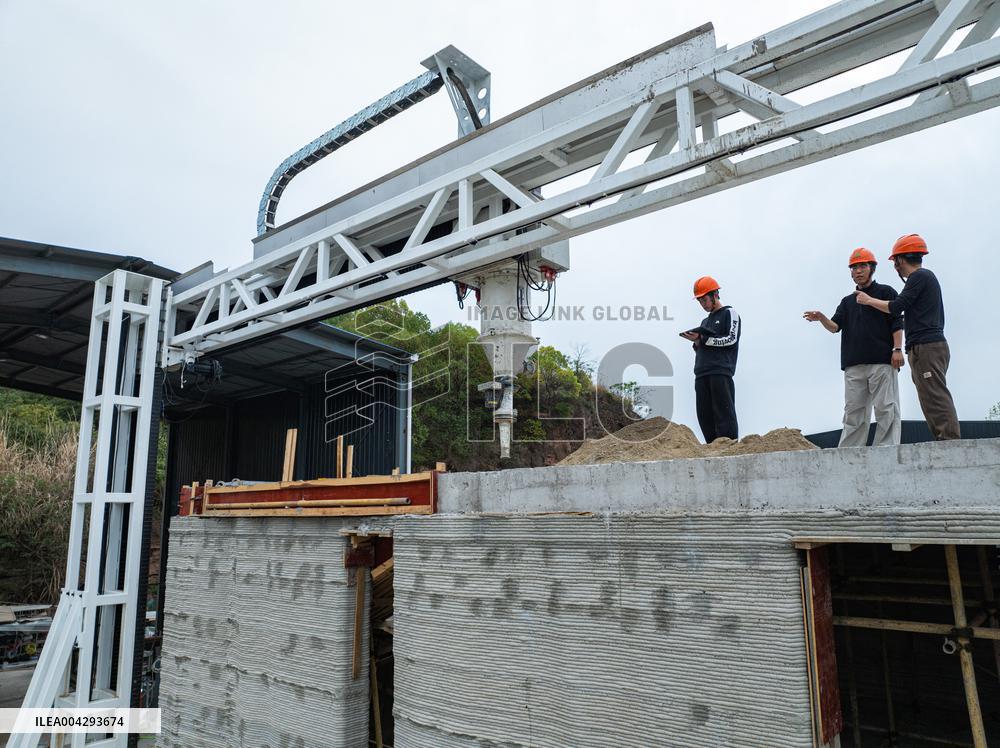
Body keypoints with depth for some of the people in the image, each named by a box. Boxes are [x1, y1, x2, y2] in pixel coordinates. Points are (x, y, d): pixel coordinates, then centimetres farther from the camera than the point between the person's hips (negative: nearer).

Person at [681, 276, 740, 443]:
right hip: (701, 373, 7)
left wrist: (703, 339, -6)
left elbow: (731, 339, -4)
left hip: (721, 371, -7)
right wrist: (696, 342, 4)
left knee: (724, 413, -13)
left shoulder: (729, 313, 9)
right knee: (704, 415, -1)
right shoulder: (705, 321, 29)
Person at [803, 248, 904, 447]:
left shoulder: (886, 292, 11)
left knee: (886, 409, -5)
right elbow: (835, 326, 9)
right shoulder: (847, 301, 23)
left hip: (882, 362, -4)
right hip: (854, 365, 4)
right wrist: (822, 318, -12)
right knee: (853, 412, 4)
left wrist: (897, 349, -11)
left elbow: (897, 323, 2)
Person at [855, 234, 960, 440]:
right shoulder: (928, 277, 25)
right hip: (934, 345, 10)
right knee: (934, 400, 6)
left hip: (926, 347, -10)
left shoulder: (920, 276, -5)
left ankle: (951, 442, -20)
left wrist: (869, 300, 2)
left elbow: (896, 307, -10)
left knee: (936, 399, -15)